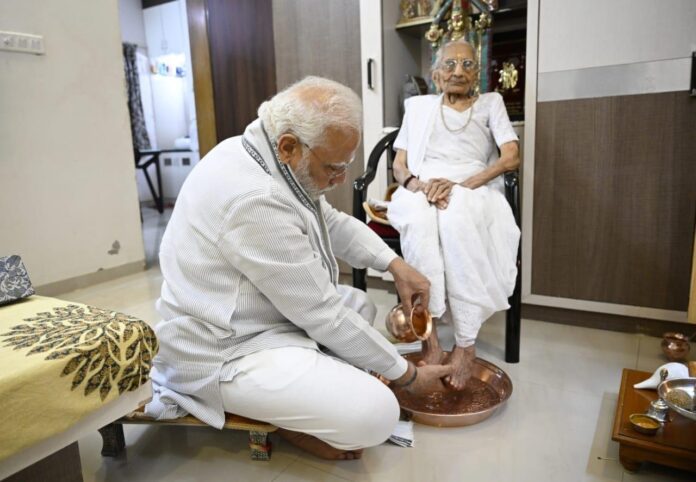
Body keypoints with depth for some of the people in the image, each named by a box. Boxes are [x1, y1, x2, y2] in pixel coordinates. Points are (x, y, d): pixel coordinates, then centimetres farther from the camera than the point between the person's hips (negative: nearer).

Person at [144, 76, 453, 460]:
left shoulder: (270, 157, 0)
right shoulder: (256, 199, -31)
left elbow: (334, 223, 13)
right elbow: (322, 314, -24)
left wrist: (395, 265, -2)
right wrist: (408, 374, -12)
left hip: (259, 315, 10)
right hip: (225, 354, -10)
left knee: (359, 305, 17)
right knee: (376, 413, -19)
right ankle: (286, 422, 7)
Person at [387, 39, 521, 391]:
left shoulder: (490, 103, 20)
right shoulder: (418, 106, 23)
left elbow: (511, 157, 3)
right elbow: (399, 166, 13)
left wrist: (460, 185, -14)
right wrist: (421, 185, -12)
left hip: (474, 192, -1)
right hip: (421, 191, 1)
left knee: (455, 217, -39)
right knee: (419, 218, -37)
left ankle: (465, 344, -32)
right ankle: (429, 337, -35)